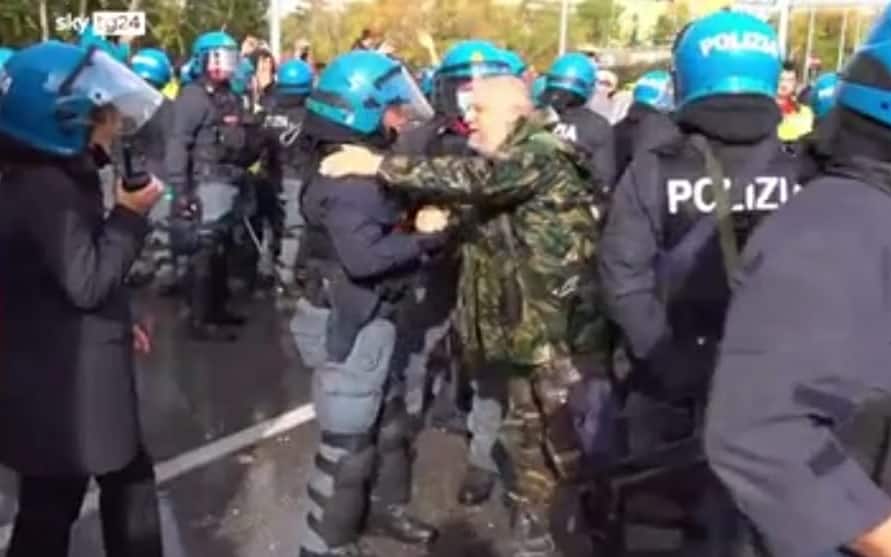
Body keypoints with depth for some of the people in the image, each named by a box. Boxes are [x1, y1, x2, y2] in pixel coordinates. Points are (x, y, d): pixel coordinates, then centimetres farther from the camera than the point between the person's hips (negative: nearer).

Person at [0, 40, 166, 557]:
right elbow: (87, 281, -25)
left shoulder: (51, 178, 10)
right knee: (52, 506, 6)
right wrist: (130, 215, -19)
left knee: (128, 476, 21)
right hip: (60, 384, -10)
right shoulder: (46, 189, -23)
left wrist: (119, 324, 19)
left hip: (69, 374, 10)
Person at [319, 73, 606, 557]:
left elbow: (472, 179, -32)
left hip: (562, 330, -9)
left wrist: (379, 165, -30)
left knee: (571, 443, 2)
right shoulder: (502, 161, 15)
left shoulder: (542, 155, -17)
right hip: (520, 330, 9)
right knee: (526, 437, 19)